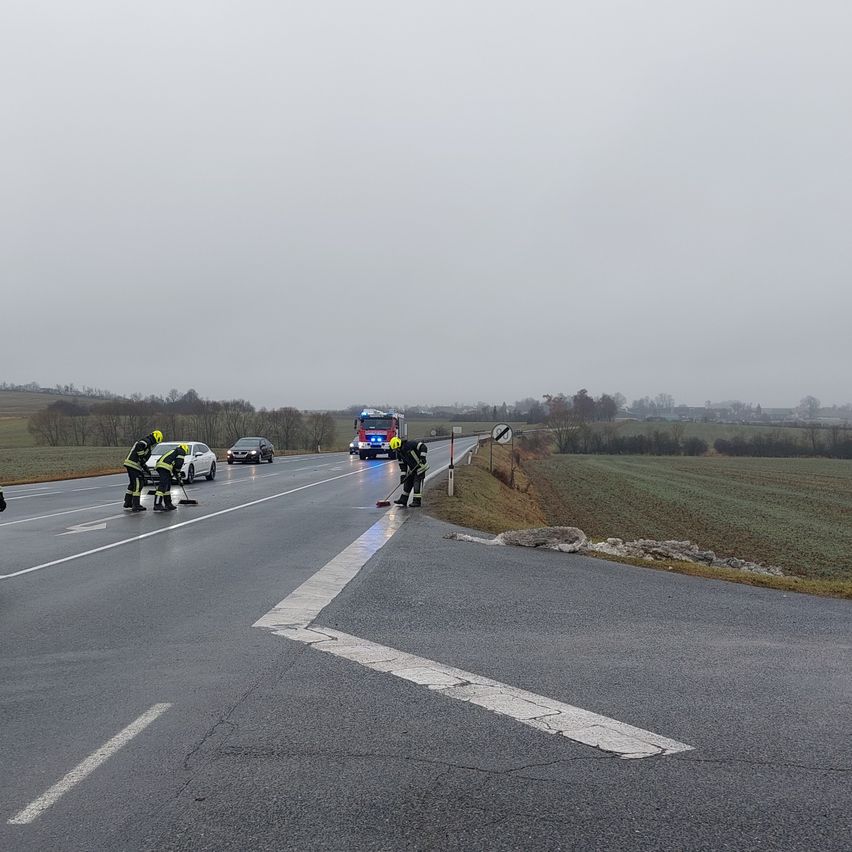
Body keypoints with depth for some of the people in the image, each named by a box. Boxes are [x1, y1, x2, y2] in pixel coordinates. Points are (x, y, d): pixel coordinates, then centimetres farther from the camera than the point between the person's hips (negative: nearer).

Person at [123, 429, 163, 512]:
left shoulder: (146, 442, 23)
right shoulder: (147, 441, -8)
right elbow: (139, 446, -30)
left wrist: (144, 466, 24)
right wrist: (141, 457, -21)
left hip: (130, 464, 10)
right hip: (133, 464, -10)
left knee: (133, 484, 21)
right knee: (138, 484, -8)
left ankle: (127, 502, 30)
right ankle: (136, 505, -8)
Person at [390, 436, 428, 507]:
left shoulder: (410, 444, -21)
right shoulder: (399, 453, 2)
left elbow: (423, 447, -25)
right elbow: (402, 466, 4)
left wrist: (423, 457, -33)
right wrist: (402, 475, -4)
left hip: (420, 467, -8)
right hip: (411, 469, 8)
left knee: (417, 484, -10)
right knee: (407, 483, 9)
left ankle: (417, 502, -5)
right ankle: (403, 500, 16)